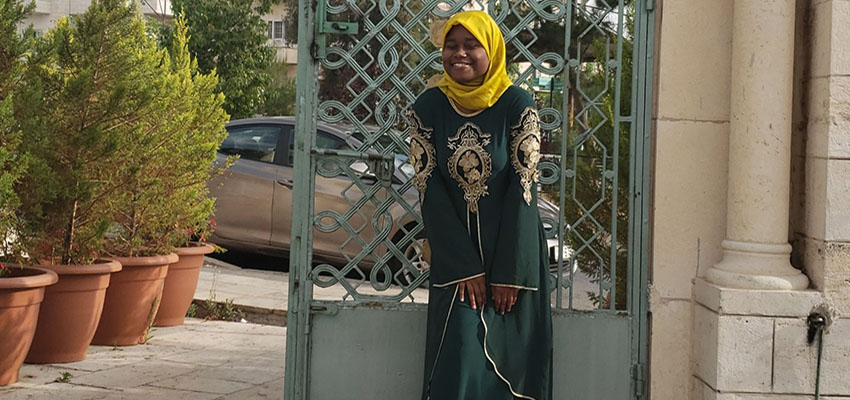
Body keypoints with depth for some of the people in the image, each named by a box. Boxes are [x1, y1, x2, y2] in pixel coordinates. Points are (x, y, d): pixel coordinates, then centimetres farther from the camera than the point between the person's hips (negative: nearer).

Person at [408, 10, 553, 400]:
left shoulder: (518, 105, -8)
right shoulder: (427, 108, -3)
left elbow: (523, 189, -11)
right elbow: (431, 192, -6)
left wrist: (508, 273, -14)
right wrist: (466, 269, -11)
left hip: (513, 252, -1)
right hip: (454, 259, 1)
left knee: (511, 360, 3)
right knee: (459, 359, -2)